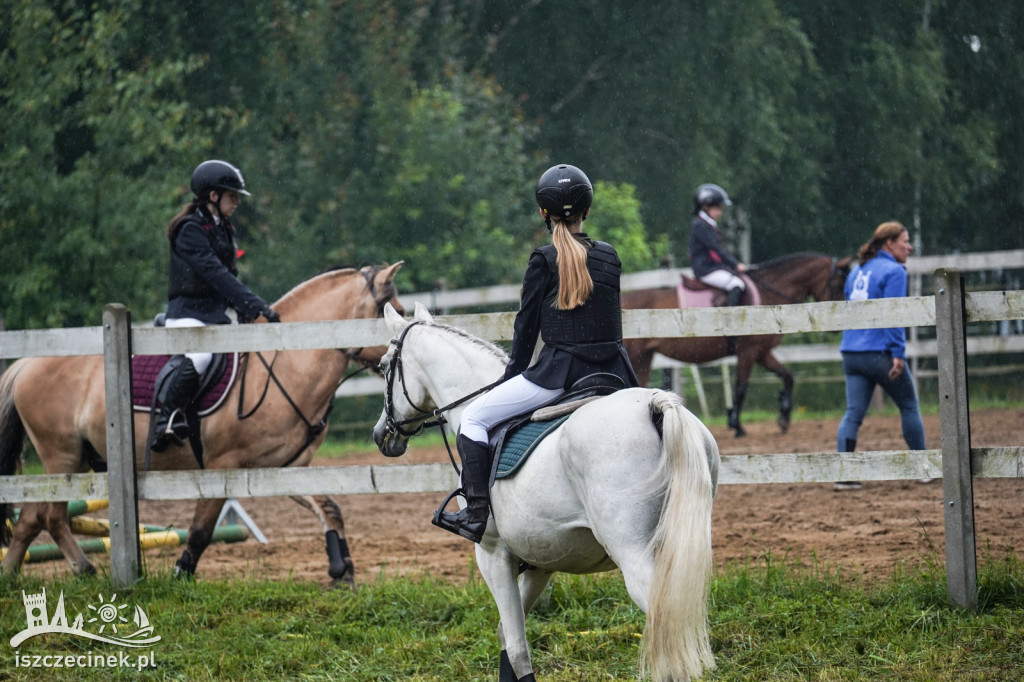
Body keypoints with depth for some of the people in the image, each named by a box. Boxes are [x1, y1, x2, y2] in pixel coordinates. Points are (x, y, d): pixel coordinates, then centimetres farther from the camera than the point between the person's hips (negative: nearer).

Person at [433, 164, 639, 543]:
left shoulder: (544, 261, -5)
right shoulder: (610, 258, 9)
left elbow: (526, 327, 1)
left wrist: (513, 376, 15)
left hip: (559, 371, -5)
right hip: (612, 372, 5)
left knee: (473, 419, 6)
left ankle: (477, 514, -4)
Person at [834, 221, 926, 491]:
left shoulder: (856, 272, 17)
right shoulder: (894, 271, -8)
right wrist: (898, 353, -18)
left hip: (851, 354, 7)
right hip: (880, 353, -7)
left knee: (853, 414, 2)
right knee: (910, 407, 10)